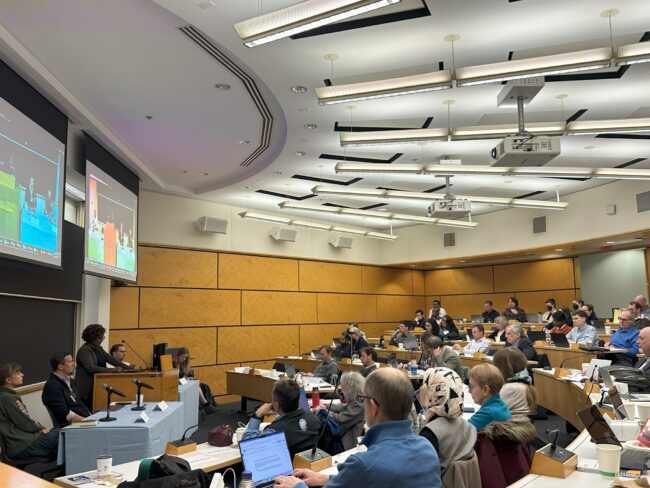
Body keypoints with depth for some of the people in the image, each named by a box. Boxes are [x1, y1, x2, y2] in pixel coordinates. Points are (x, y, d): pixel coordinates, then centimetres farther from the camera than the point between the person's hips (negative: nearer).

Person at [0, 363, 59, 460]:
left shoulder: (9, 396, 16)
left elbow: (26, 420, 15)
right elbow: (26, 424, -13)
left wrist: (41, 429, 1)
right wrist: (42, 429, 3)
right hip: (21, 447, -9)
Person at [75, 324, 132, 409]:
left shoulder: (98, 348, 13)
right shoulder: (84, 350, -13)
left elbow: (110, 359, 13)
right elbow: (91, 368, -24)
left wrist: (127, 367, 2)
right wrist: (113, 370, -26)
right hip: (86, 389, -8)